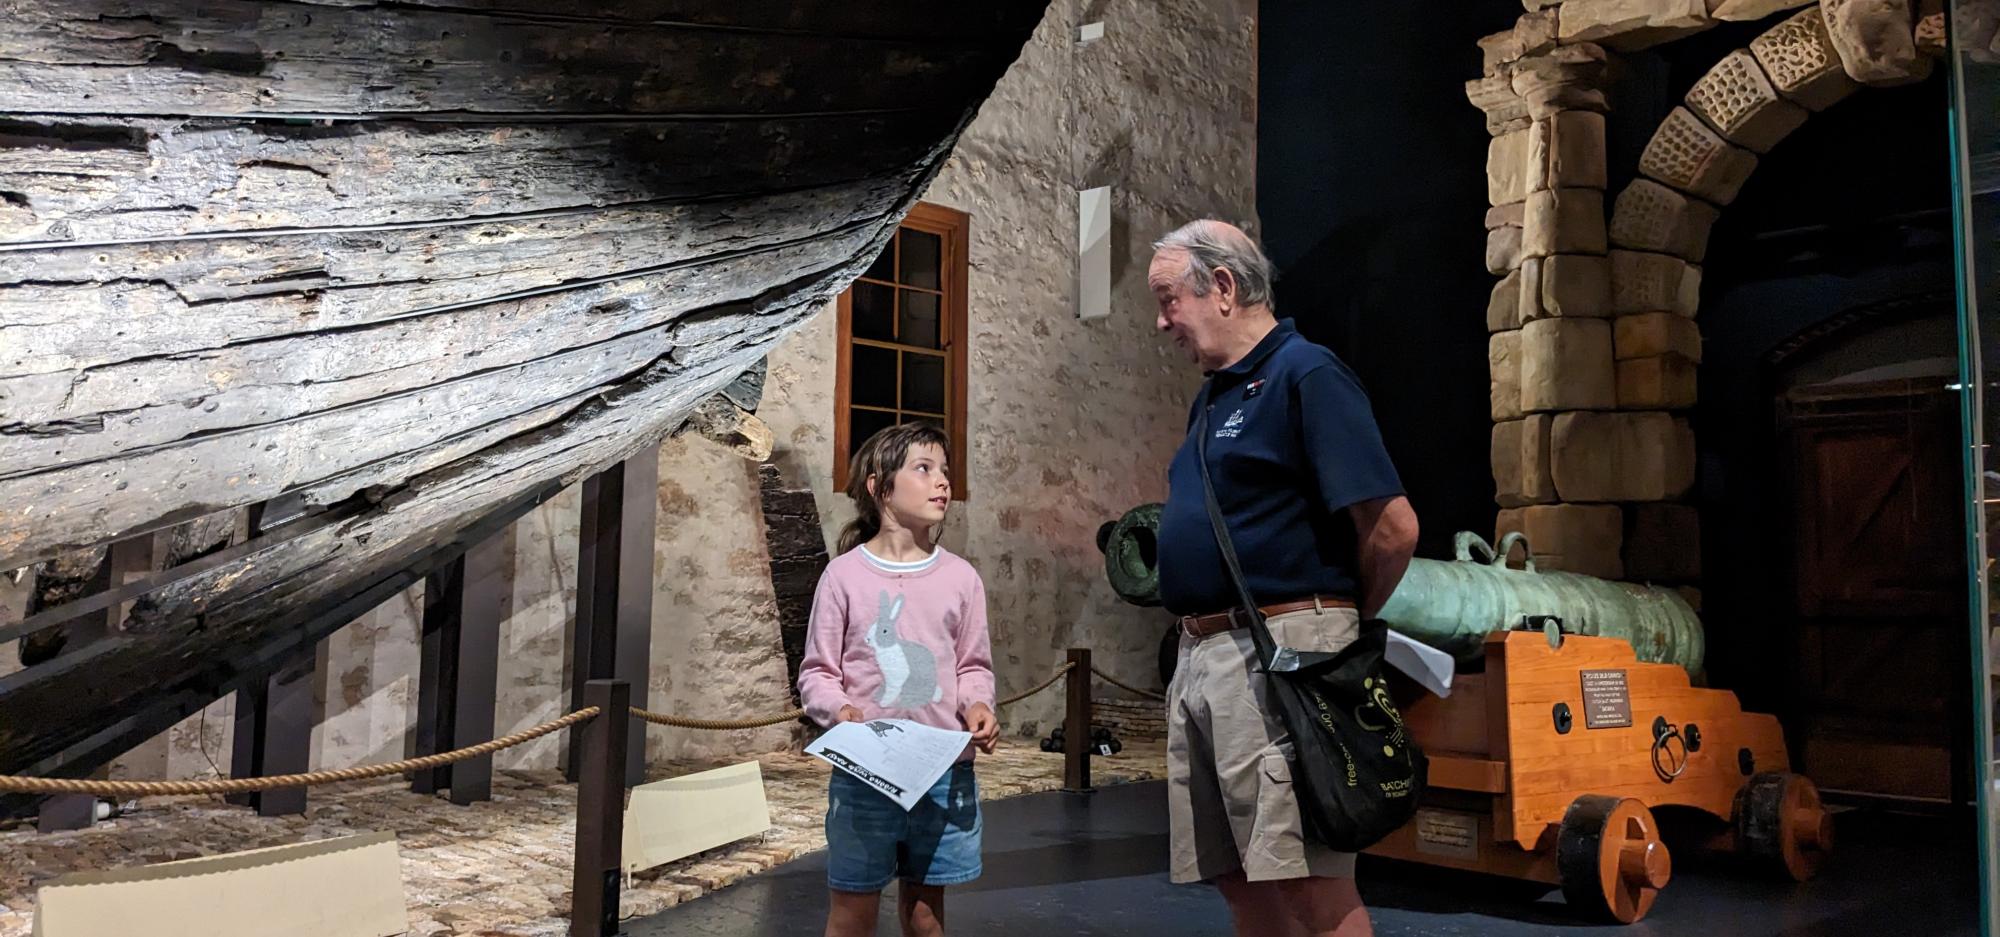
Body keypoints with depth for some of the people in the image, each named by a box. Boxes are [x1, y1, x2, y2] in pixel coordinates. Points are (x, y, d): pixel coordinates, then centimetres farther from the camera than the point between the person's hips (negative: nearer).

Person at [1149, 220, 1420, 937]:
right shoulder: (1212, 398, 20)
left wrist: (1343, 624, 0)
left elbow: (1393, 527, -15)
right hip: (1197, 657, 9)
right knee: (1235, 877, 13)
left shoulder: (1306, 375, -8)